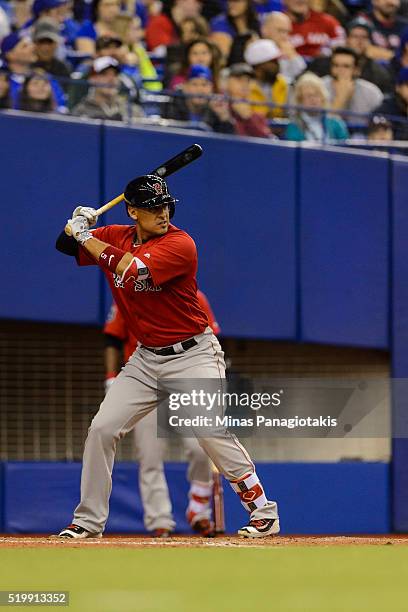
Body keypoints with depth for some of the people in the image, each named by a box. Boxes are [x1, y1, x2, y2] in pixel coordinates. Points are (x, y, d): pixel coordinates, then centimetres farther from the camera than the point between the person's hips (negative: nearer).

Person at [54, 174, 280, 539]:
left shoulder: (180, 245, -18)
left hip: (193, 355, -6)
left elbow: (131, 272, -29)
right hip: (146, 358, 6)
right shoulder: (116, 237, 3)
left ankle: (264, 513, -4)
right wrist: (78, 224, -11)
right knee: (101, 429, 0)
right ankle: (89, 521, 10)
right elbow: (65, 245, 12)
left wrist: (87, 236, -19)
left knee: (213, 434, -16)